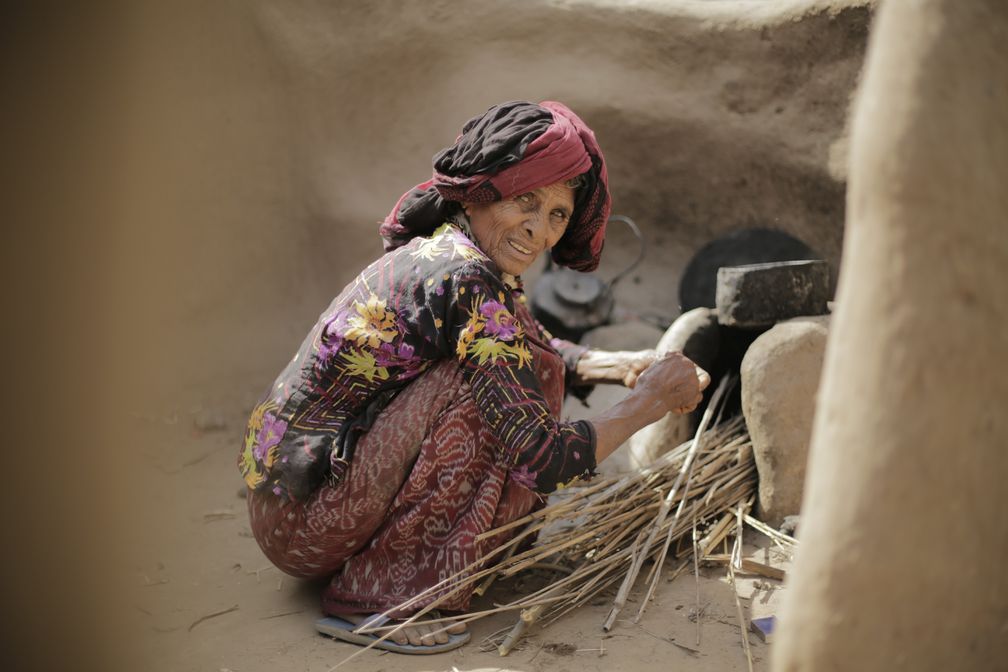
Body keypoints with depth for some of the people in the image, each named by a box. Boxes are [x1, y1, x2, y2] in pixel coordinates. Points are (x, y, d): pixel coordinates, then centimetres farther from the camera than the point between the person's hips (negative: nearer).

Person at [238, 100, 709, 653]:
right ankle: (375, 595, -12)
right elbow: (543, 461, -25)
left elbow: (535, 347, 25)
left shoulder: (433, 249, 7)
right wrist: (649, 401, -11)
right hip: (302, 516, -10)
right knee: (490, 387, -21)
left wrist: (621, 365, 7)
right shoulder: (466, 280, -22)